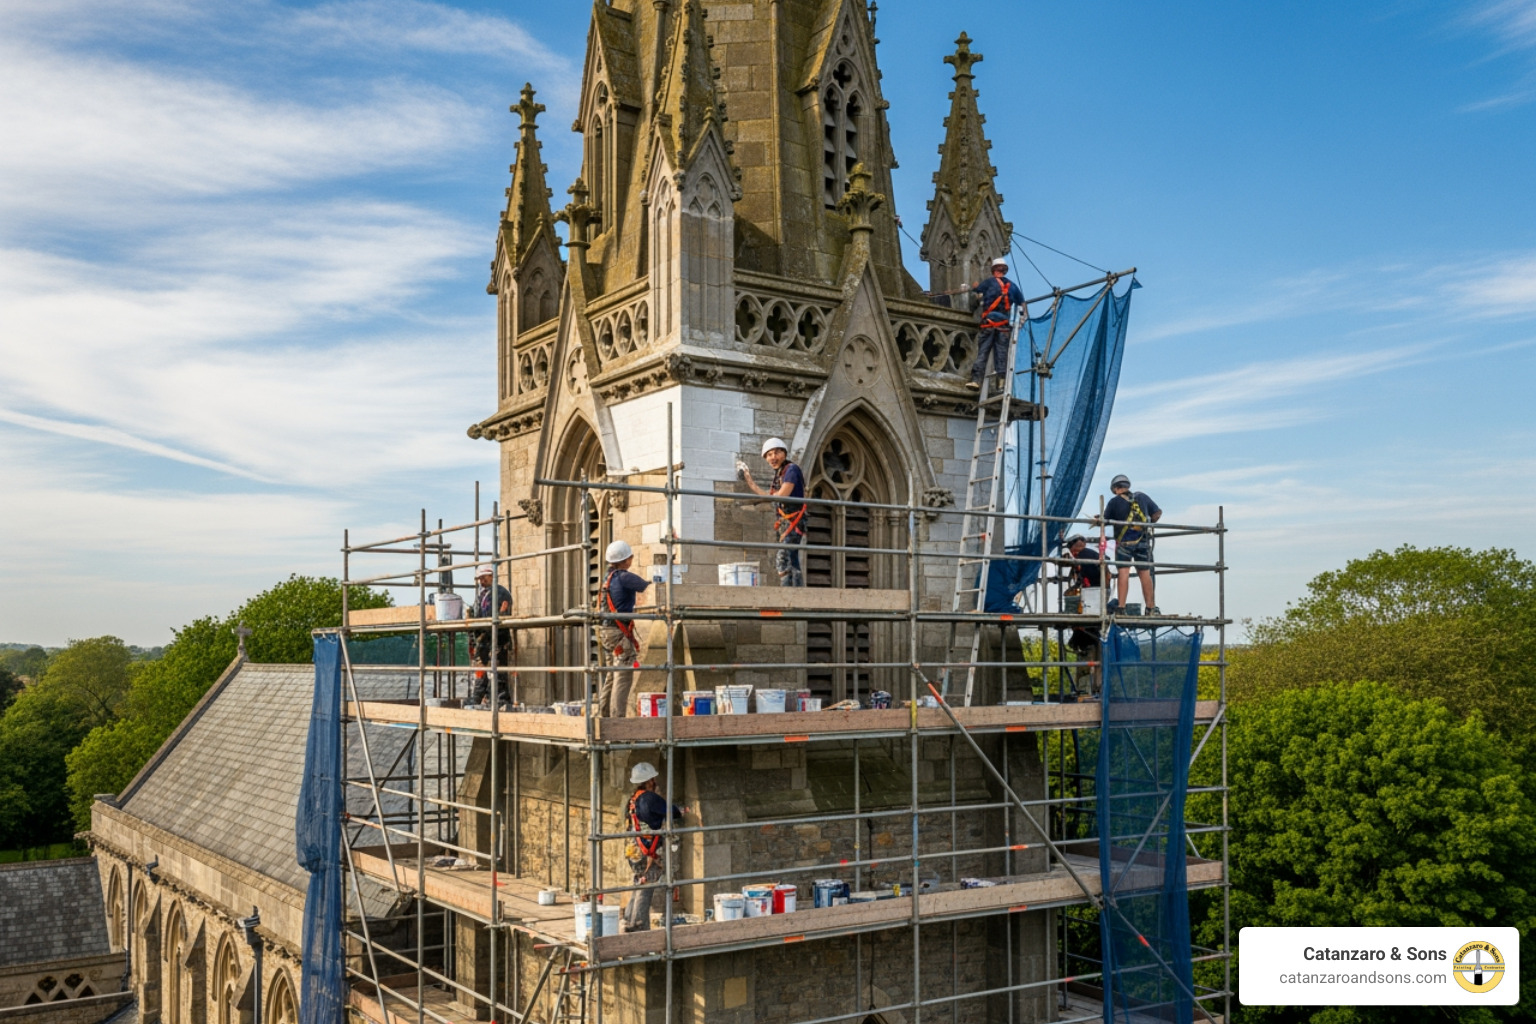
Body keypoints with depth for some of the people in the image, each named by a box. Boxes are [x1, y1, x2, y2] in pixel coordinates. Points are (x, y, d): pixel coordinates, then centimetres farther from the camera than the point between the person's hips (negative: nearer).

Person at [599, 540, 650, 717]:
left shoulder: (609, 576, 14)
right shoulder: (624, 576, -14)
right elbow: (647, 587, -14)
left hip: (607, 630, 9)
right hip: (619, 632, -9)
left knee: (611, 675, 16)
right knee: (623, 676, -8)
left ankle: (604, 714, 19)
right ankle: (617, 716, -11)